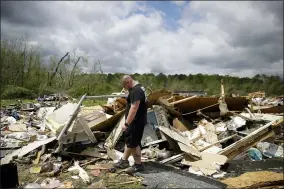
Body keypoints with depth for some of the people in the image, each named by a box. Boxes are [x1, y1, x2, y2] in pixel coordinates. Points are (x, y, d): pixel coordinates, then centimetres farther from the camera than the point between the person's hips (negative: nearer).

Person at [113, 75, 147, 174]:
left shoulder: (135, 91, -22)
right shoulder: (139, 87, 12)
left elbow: (134, 108, -29)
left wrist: (126, 123, -27)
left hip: (136, 121, -11)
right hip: (136, 120, 11)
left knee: (133, 143, 0)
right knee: (129, 140, 18)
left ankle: (138, 165, 14)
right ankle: (124, 160, 30)